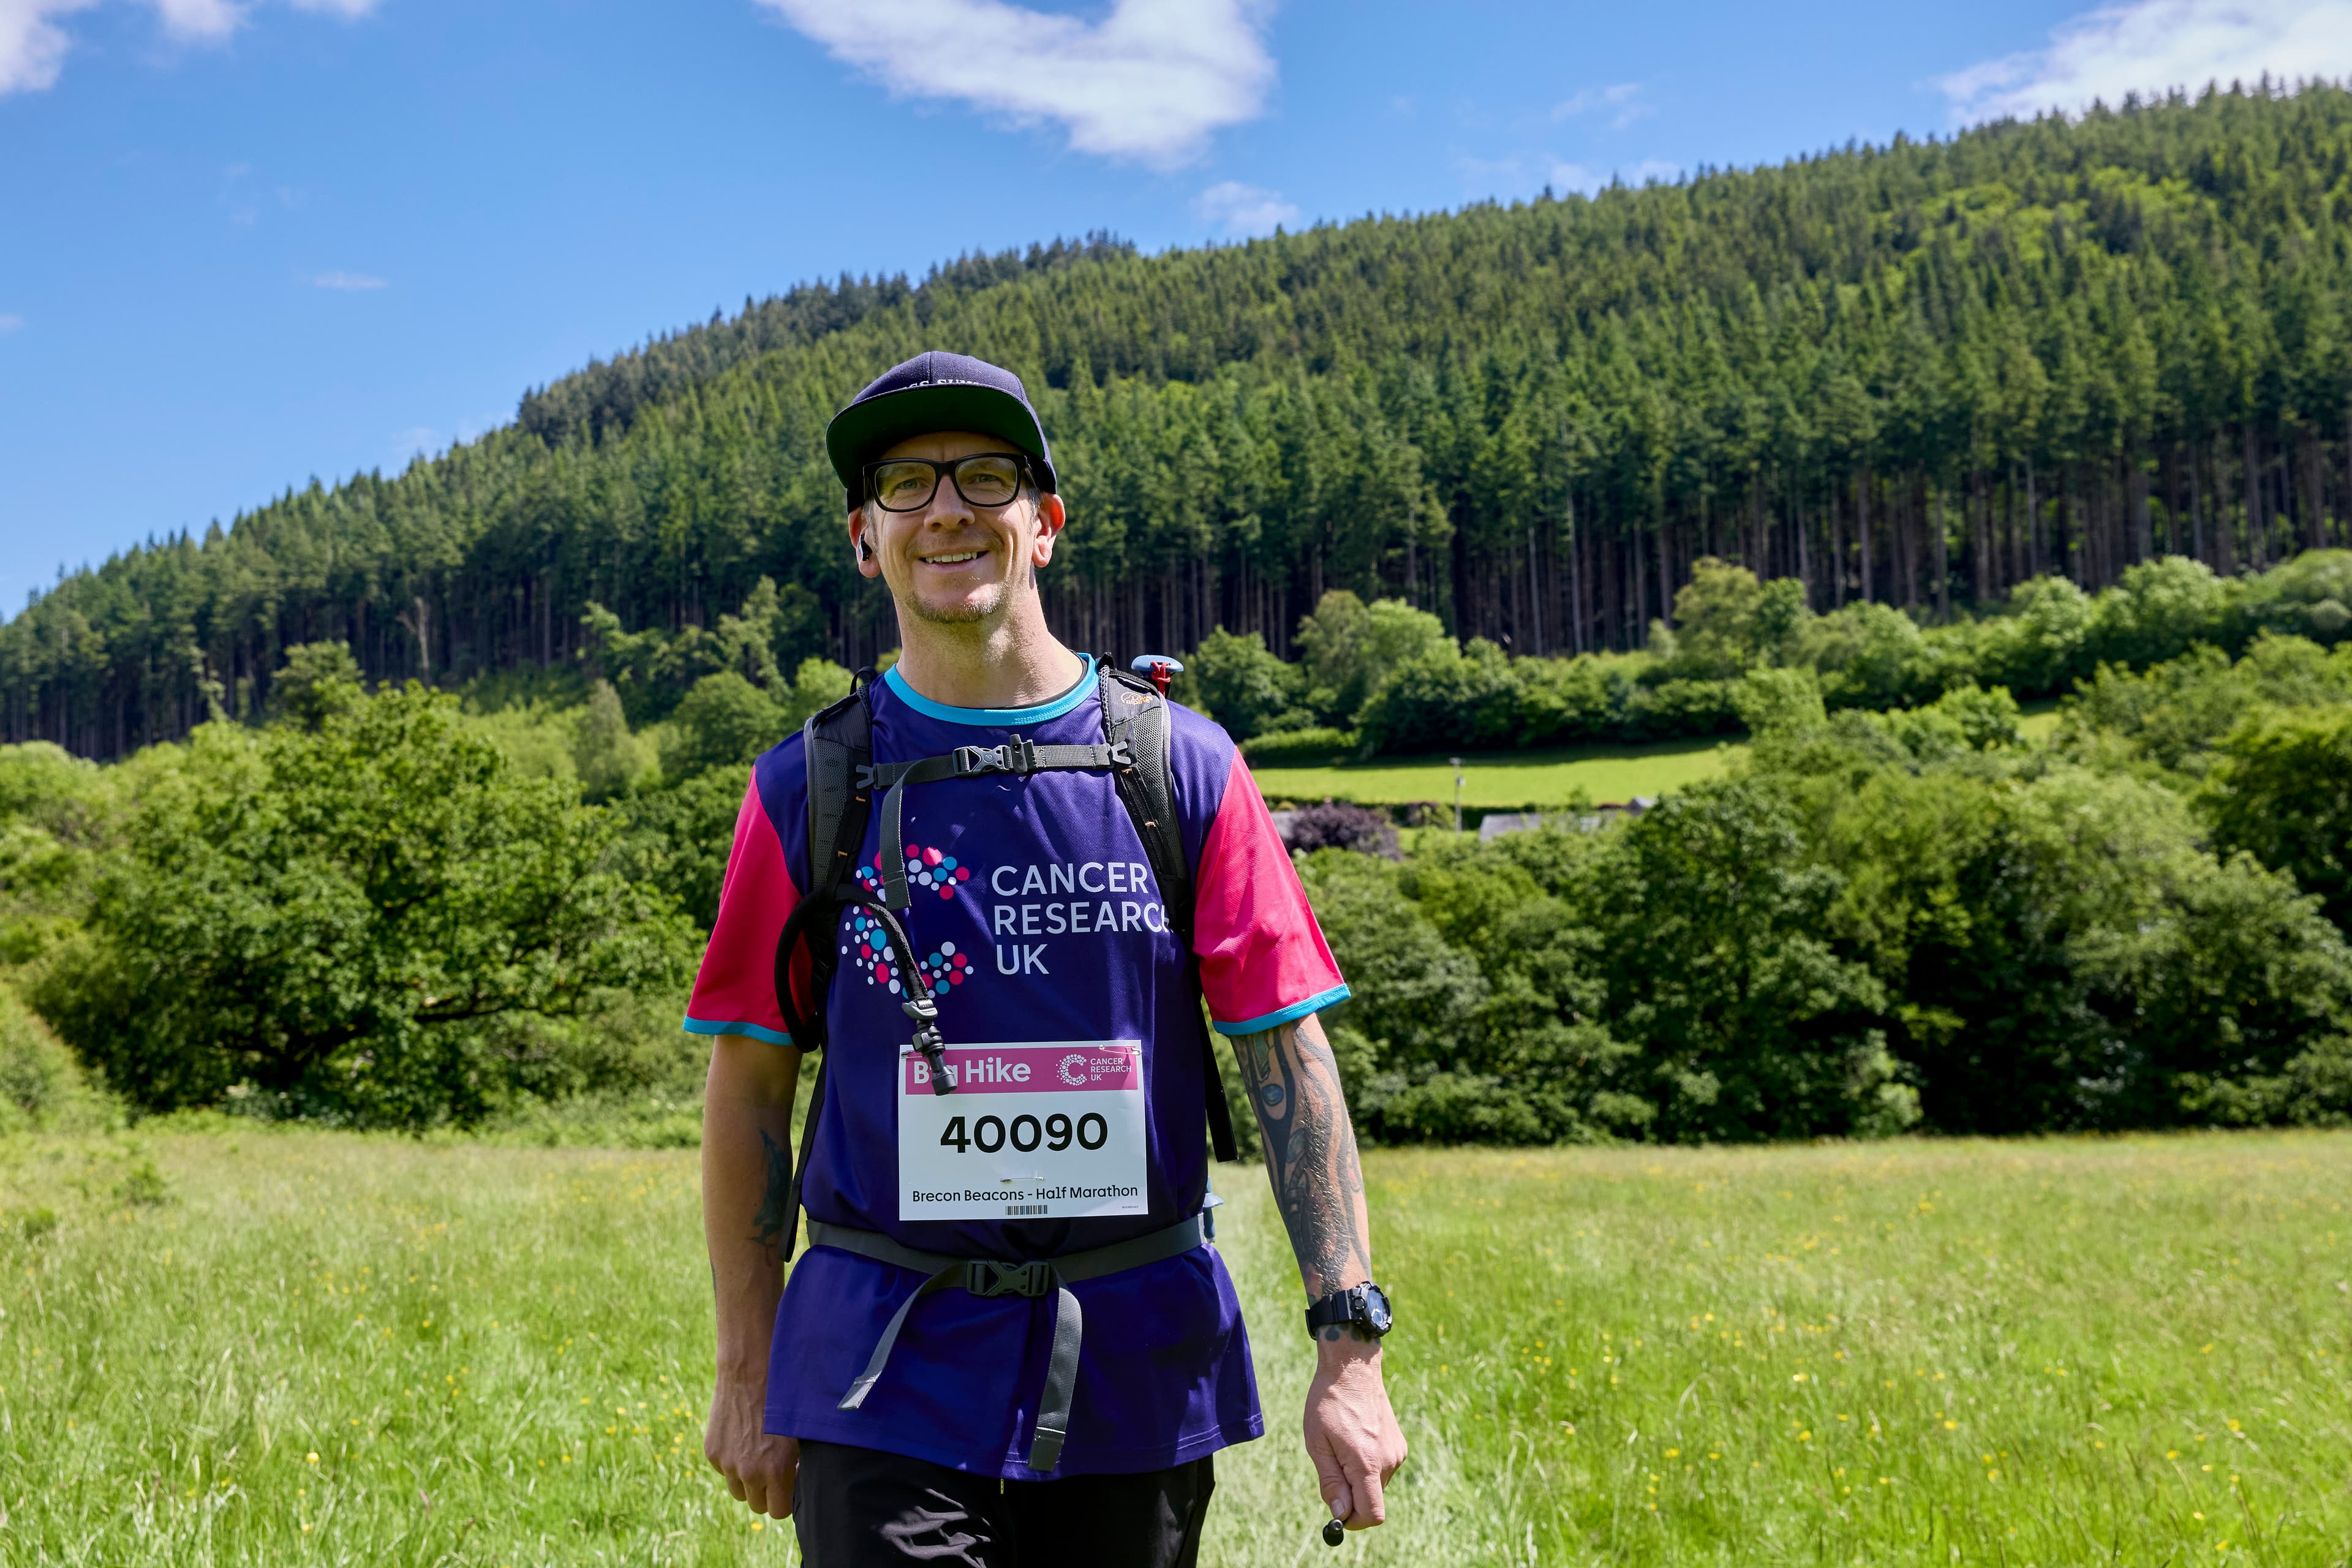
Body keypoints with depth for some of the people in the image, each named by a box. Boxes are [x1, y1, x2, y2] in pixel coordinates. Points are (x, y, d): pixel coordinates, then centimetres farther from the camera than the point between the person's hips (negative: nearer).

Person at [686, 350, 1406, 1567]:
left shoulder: (1184, 768, 1)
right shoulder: (809, 788, 2)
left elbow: (1290, 1063, -1)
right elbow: (749, 1088, 6)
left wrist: (1350, 1345, -7)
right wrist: (748, 1369, 6)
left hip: (1137, 1373, 1)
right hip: (887, 1376, -1)